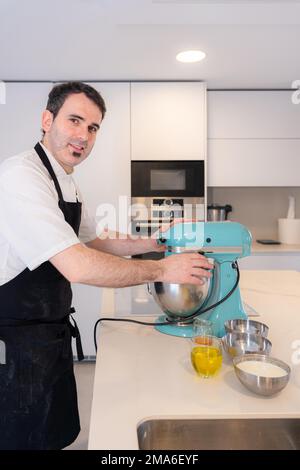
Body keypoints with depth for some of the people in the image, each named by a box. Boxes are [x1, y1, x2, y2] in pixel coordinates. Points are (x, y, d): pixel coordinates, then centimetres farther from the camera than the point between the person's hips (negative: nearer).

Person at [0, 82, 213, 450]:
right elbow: (77, 266, -31)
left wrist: (151, 245, 8)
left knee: (60, 435, 23)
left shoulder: (66, 185, 7)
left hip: (52, 333, 8)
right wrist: (161, 269, -21)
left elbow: (89, 242, 19)